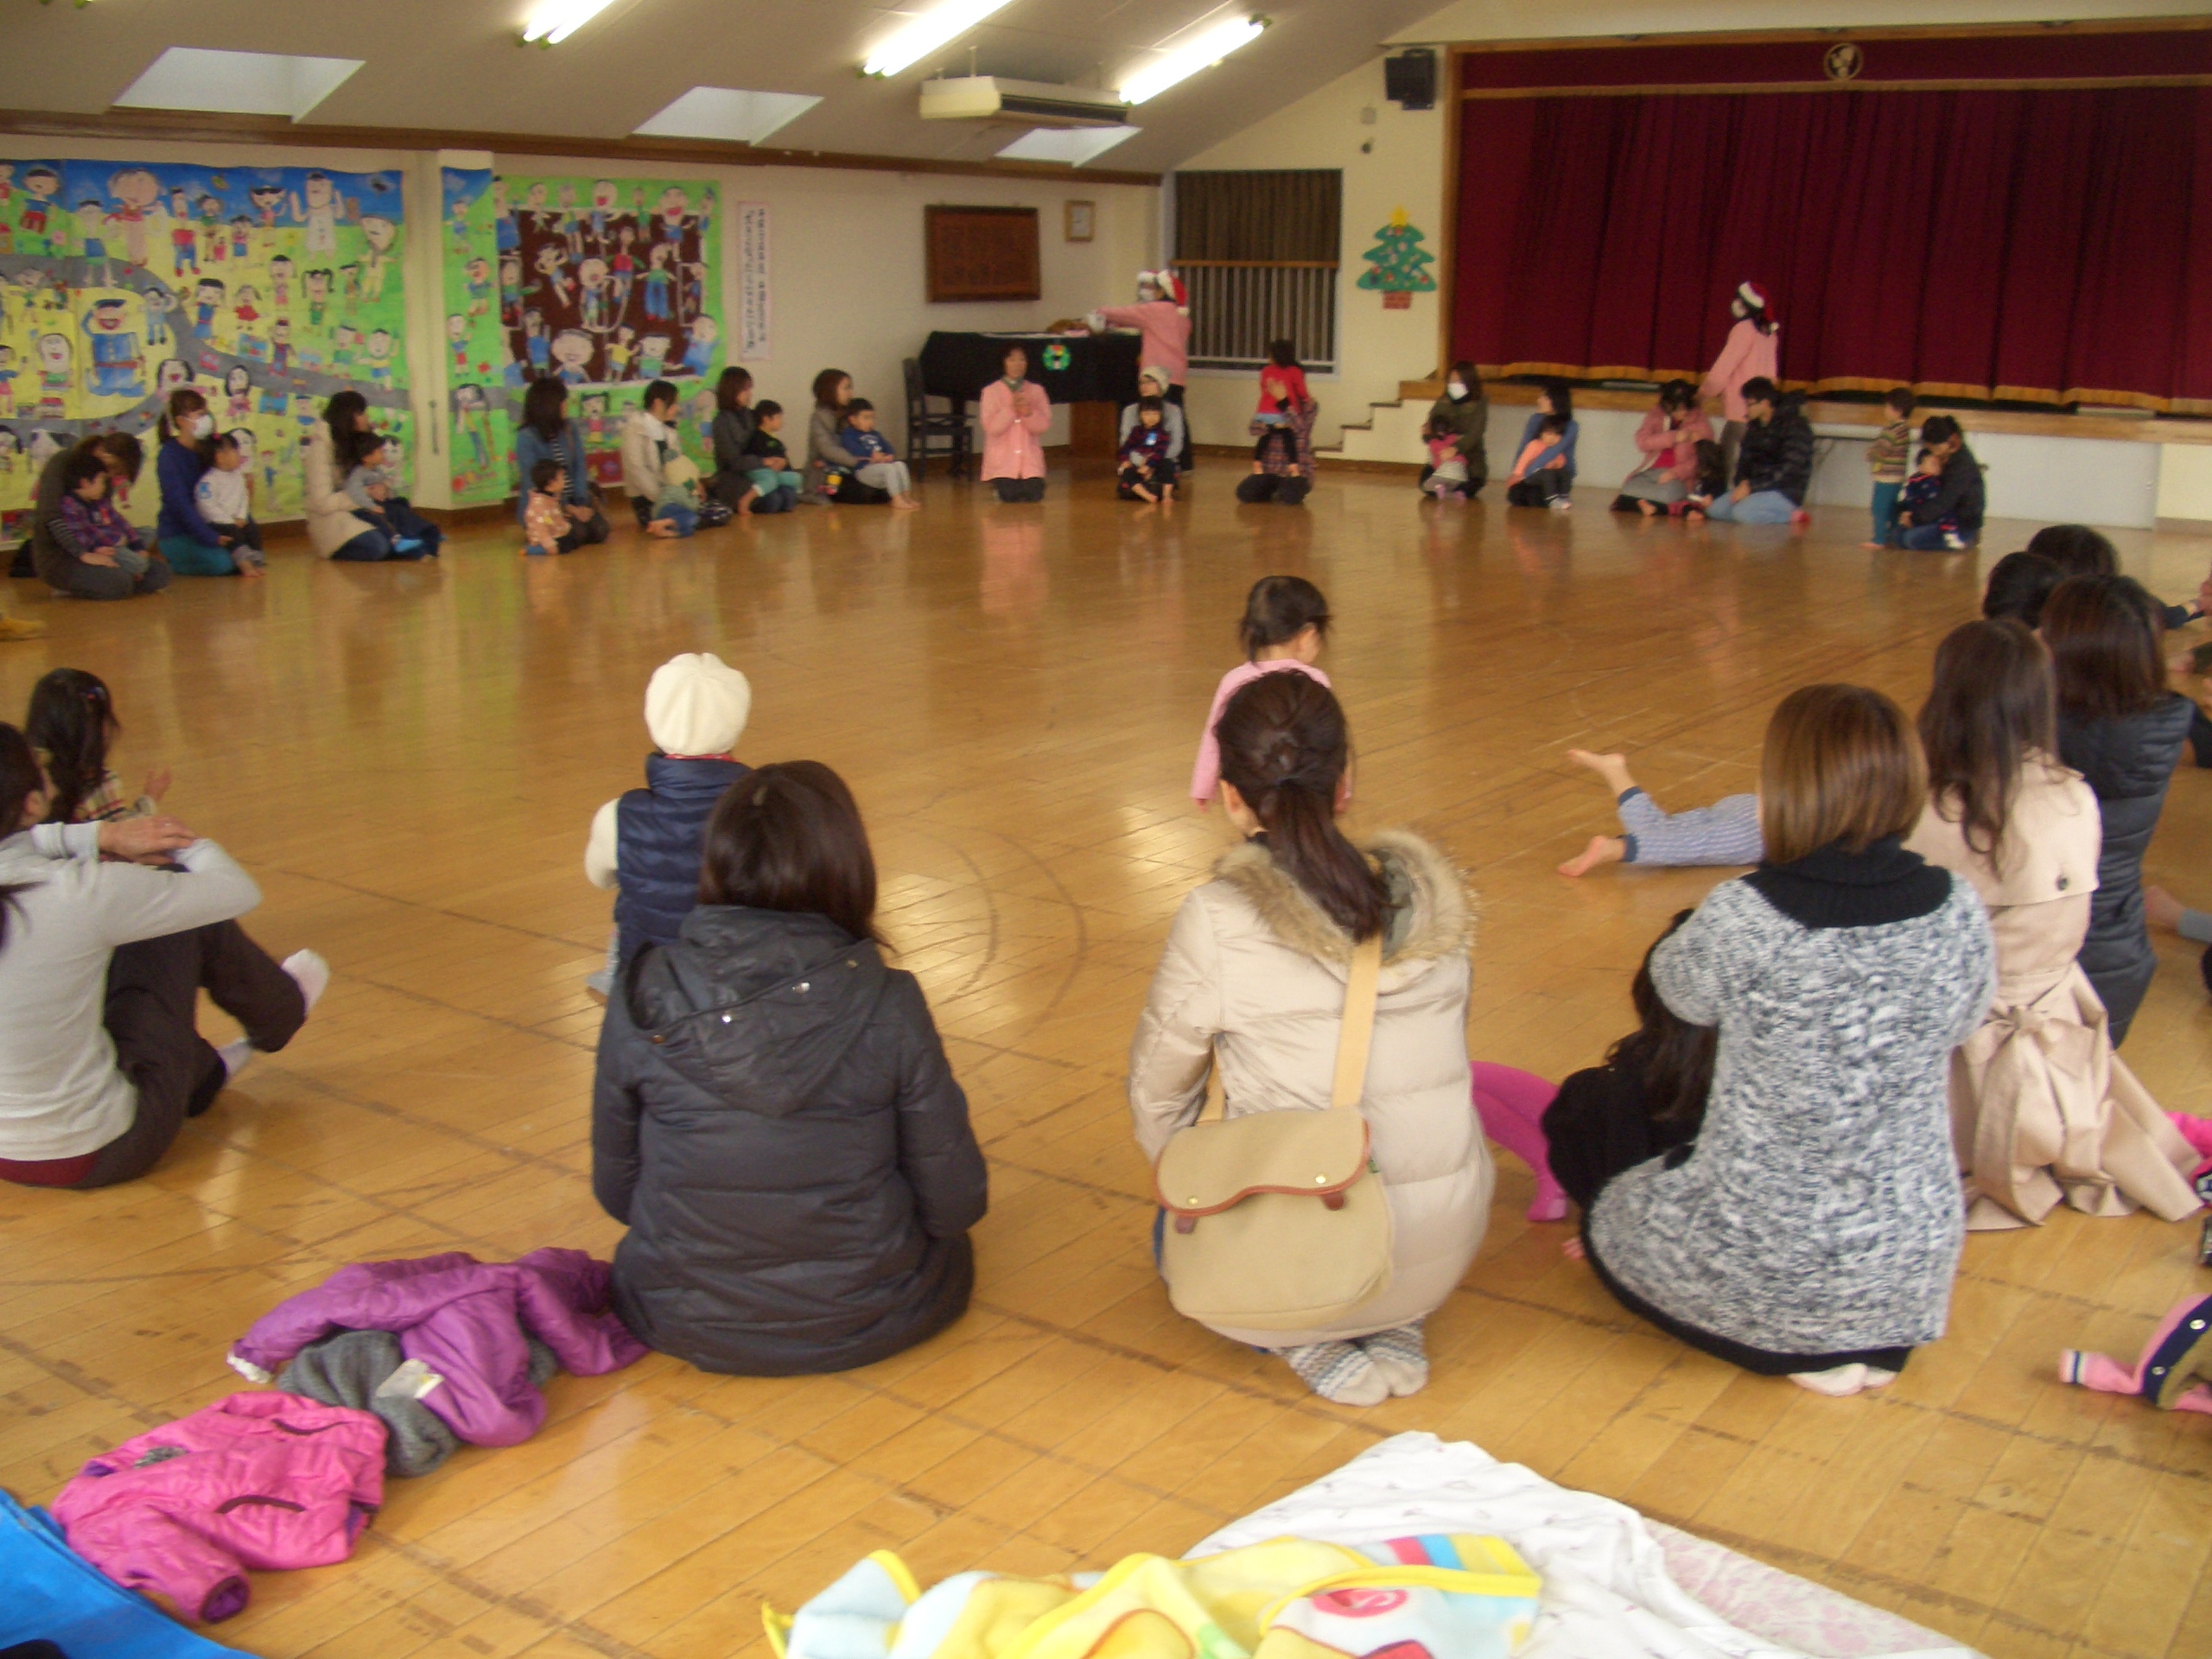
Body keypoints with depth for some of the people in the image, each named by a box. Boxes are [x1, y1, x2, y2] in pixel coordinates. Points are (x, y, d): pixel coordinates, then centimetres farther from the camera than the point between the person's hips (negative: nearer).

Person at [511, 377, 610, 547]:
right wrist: (566, 507, -19)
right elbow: (533, 479, -15)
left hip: (573, 500, 5)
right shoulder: (526, 437, -12)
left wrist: (582, 504, -14)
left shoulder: (571, 429, 4)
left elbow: (580, 468, 0)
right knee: (577, 534, -24)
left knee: (599, 531, -16)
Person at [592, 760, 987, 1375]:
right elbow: (954, 1204, -11)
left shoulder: (642, 996, -15)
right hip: (862, 1323, -2)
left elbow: (615, 1188, -2)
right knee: (947, 1244, 32)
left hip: (684, 1324, 3)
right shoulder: (886, 1006, -20)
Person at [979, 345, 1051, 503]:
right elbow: (991, 427, -11)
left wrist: (1028, 413, -21)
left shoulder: (1036, 390, 6)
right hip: (1003, 459, -2)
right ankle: (1000, 484, 21)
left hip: (1030, 459, 2)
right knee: (1010, 496, -13)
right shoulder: (991, 391, -1)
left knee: (1034, 496, -12)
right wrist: (1011, 409, -21)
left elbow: (1044, 424, -2)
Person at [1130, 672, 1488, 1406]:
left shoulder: (1217, 922, -16)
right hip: (1442, 1254, 4)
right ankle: (1394, 1326, 15)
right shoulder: (1437, 896, -4)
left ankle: (1307, 1340, 8)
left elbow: (1156, 1101, -2)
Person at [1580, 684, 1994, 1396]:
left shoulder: (1742, 919, -24)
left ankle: (1793, 1345, 12)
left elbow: (1679, 988, -3)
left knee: (1607, 1208, 26)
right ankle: (1870, 1339, 18)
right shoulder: (1959, 912, -13)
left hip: (1762, 1272, -5)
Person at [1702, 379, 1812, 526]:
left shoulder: (1795, 425, -14)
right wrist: (1743, 483, -8)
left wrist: (1751, 487, -23)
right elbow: (1745, 457, 14)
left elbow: (1789, 470, -21)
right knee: (1715, 510, -8)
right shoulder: (1754, 425, 10)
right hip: (1756, 488, 9)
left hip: (1786, 492, -9)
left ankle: (1791, 515, -11)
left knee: (1743, 513, -31)